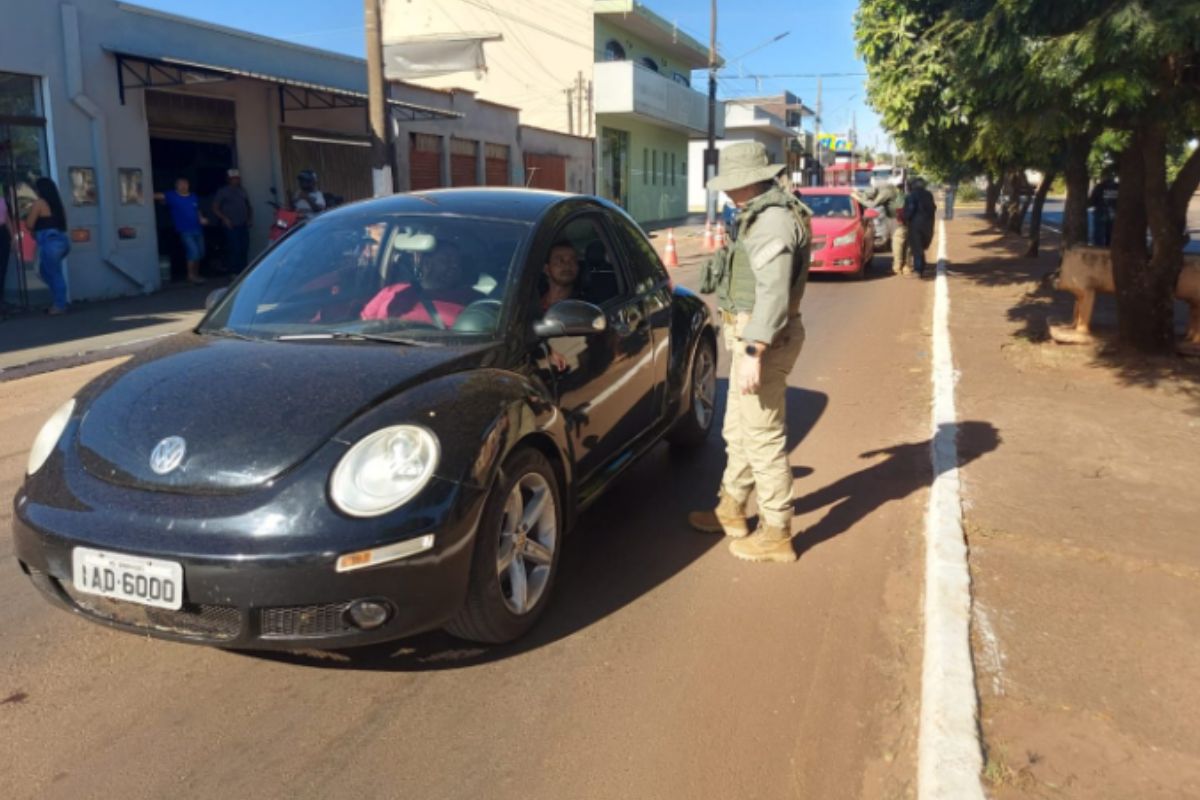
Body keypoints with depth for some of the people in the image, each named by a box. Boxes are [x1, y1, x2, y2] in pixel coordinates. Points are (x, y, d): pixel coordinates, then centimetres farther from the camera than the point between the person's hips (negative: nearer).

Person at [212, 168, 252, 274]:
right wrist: (224, 219, -15)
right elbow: (215, 209, -2)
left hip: (243, 226, 5)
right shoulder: (223, 192, 1)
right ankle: (234, 273, -7)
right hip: (231, 227, -5)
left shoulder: (242, 191, 17)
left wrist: (250, 218, 9)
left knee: (244, 249, 3)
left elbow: (248, 206, 25)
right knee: (234, 249, -12)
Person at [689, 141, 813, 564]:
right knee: (738, 431, 20)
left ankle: (776, 536, 9)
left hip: (761, 339, -11)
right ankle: (730, 511, 35)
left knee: (763, 438, -3)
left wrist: (754, 351, -30)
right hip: (749, 334, 11)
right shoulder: (762, 214, 15)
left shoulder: (773, 219, -18)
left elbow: (773, 292, -27)